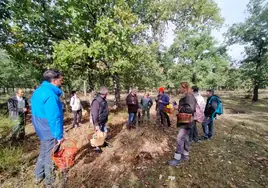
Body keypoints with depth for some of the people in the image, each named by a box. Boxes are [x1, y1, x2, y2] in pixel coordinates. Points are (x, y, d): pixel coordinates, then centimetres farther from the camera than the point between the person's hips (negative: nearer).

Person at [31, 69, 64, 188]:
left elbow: (38, 113, 15)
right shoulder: (50, 95, -28)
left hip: (42, 130, 9)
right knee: (50, 157, 11)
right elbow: (54, 118, -28)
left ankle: (38, 176, 46)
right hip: (50, 133, -9)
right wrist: (59, 136, -20)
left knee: (43, 153, 27)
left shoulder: (38, 91, 5)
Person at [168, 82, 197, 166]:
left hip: (187, 121, -11)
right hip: (185, 120, 11)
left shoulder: (189, 96, -16)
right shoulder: (186, 96, 14)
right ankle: (185, 155, 32)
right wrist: (178, 107, 10)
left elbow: (190, 108, -25)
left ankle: (177, 158, 0)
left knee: (179, 138, -10)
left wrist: (179, 108, -18)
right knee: (185, 138, 18)